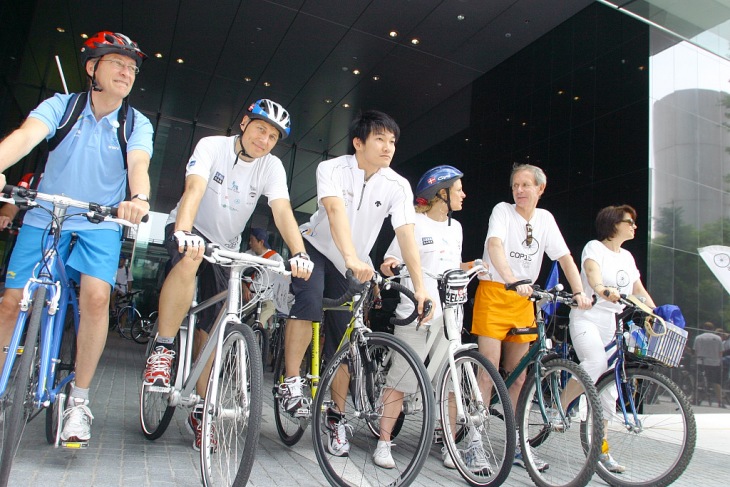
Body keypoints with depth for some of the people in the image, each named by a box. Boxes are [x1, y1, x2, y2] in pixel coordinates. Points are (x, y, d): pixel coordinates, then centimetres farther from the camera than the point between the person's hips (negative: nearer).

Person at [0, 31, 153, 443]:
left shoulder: (137, 125, -3)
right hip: (44, 219, 1)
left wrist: (138, 198, -44)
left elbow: (138, 164, -21)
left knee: (96, 296, -22)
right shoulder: (60, 106, -4)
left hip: (100, 224, -1)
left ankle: (79, 401, -8)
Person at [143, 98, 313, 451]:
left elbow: (282, 211, -24)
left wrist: (299, 253, -41)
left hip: (226, 247, 3)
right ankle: (162, 350, -25)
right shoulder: (212, 146, -16)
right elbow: (194, 189, -33)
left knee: (209, 329, -1)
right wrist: (184, 233, -51)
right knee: (190, 259, -40)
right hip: (188, 233, -2)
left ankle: (200, 411, 13)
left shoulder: (271, 166, -10)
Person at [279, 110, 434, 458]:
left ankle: (337, 416, 16)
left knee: (342, 340, 1)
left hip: (352, 264, 2)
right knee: (309, 301, -33)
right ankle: (290, 383, -16)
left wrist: (420, 286, -34)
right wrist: (352, 257, -55)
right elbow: (336, 210, -38)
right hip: (316, 247, -2)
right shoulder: (332, 169, -20)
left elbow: (406, 235, -23)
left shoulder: (398, 186, -14)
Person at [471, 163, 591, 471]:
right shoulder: (502, 211, -6)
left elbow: (565, 257, 5)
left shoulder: (545, 218, 8)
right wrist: (514, 281, -39)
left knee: (518, 375, 9)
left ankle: (516, 445, 20)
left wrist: (579, 292, -10)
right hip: (494, 292, -5)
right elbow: (494, 246, -24)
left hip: (523, 299, 5)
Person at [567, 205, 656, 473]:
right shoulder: (595, 247, -5)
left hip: (614, 324, 7)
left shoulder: (627, 257, 16)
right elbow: (592, 272, -26)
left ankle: (601, 448, 14)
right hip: (587, 317, -7)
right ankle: (560, 408, -13)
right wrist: (603, 290, -47)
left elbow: (639, 291, 15)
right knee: (596, 364, -33)